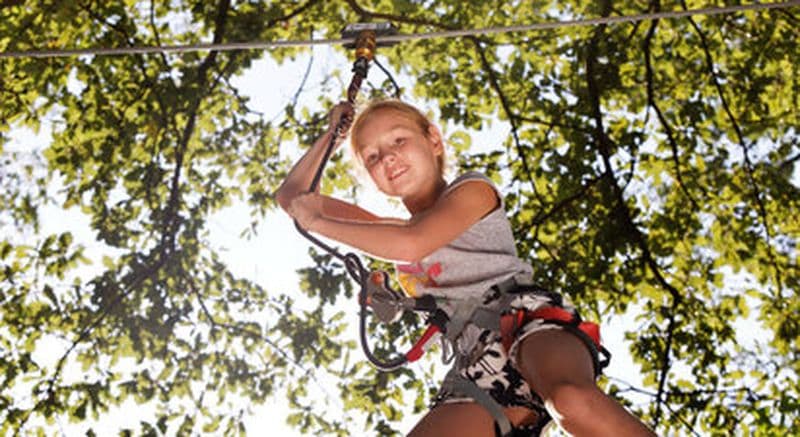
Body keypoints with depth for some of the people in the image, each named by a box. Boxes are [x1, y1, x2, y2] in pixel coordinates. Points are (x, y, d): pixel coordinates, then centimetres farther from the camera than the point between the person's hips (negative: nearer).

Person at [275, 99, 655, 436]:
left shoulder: (472, 190, 11)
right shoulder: (389, 231, 30)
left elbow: (411, 243, -10)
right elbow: (291, 195, 34)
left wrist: (317, 222, 2)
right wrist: (334, 133, 34)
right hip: (479, 363, 6)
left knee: (571, 399, -40)